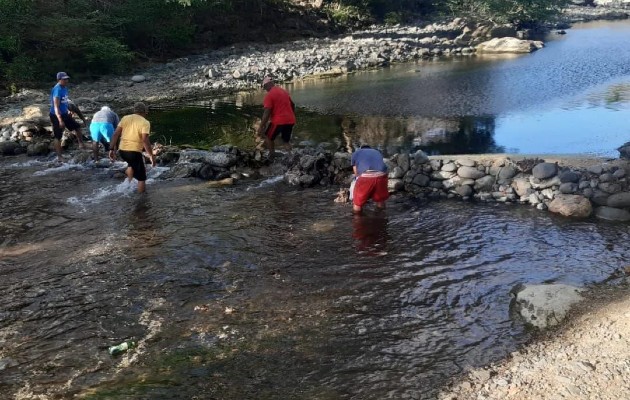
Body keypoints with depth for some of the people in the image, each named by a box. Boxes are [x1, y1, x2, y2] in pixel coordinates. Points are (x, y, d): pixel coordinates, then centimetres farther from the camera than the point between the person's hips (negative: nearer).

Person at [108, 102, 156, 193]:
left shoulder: (125, 118, 9)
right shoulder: (145, 122, -5)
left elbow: (116, 134, 4)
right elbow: (145, 140, -17)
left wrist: (112, 149, 7)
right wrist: (151, 155, -13)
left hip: (122, 151, 6)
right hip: (135, 152, -6)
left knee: (132, 164, 38)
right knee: (141, 178, 6)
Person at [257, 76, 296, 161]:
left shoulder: (269, 95, -10)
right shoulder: (284, 91, 13)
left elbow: (267, 112, -15)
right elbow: (292, 105, 23)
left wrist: (261, 127, -13)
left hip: (278, 121, -7)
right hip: (290, 120, 7)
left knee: (268, 137, 12)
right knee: (286, 141, 21)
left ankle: (272, 155, 2)